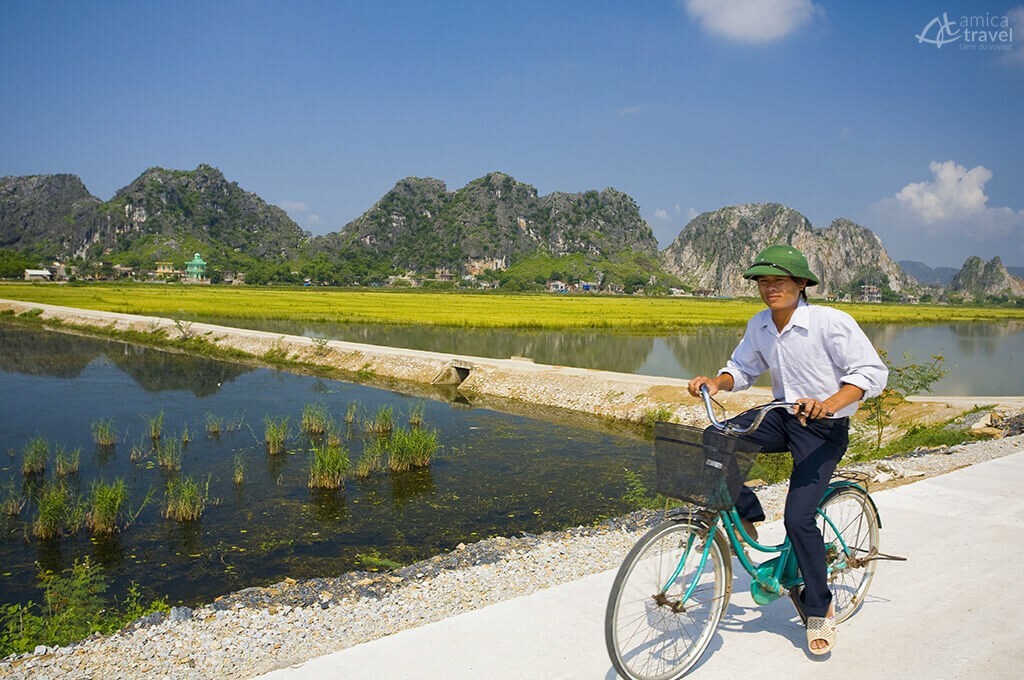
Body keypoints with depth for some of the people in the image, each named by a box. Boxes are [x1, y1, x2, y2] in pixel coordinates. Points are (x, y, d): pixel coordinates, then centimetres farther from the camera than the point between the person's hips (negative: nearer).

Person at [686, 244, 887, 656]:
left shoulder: (831, 322, -17)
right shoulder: (759, 326, 1)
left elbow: (873, 372, -19)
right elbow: (743, 368, 12)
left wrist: (829, 404, -35)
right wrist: (715, 382, -11)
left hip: (824, 429, -5)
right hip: (782, 415, 6)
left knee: (798, 518, -14)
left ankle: (819, 609, 10)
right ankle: (745, 518, 4)